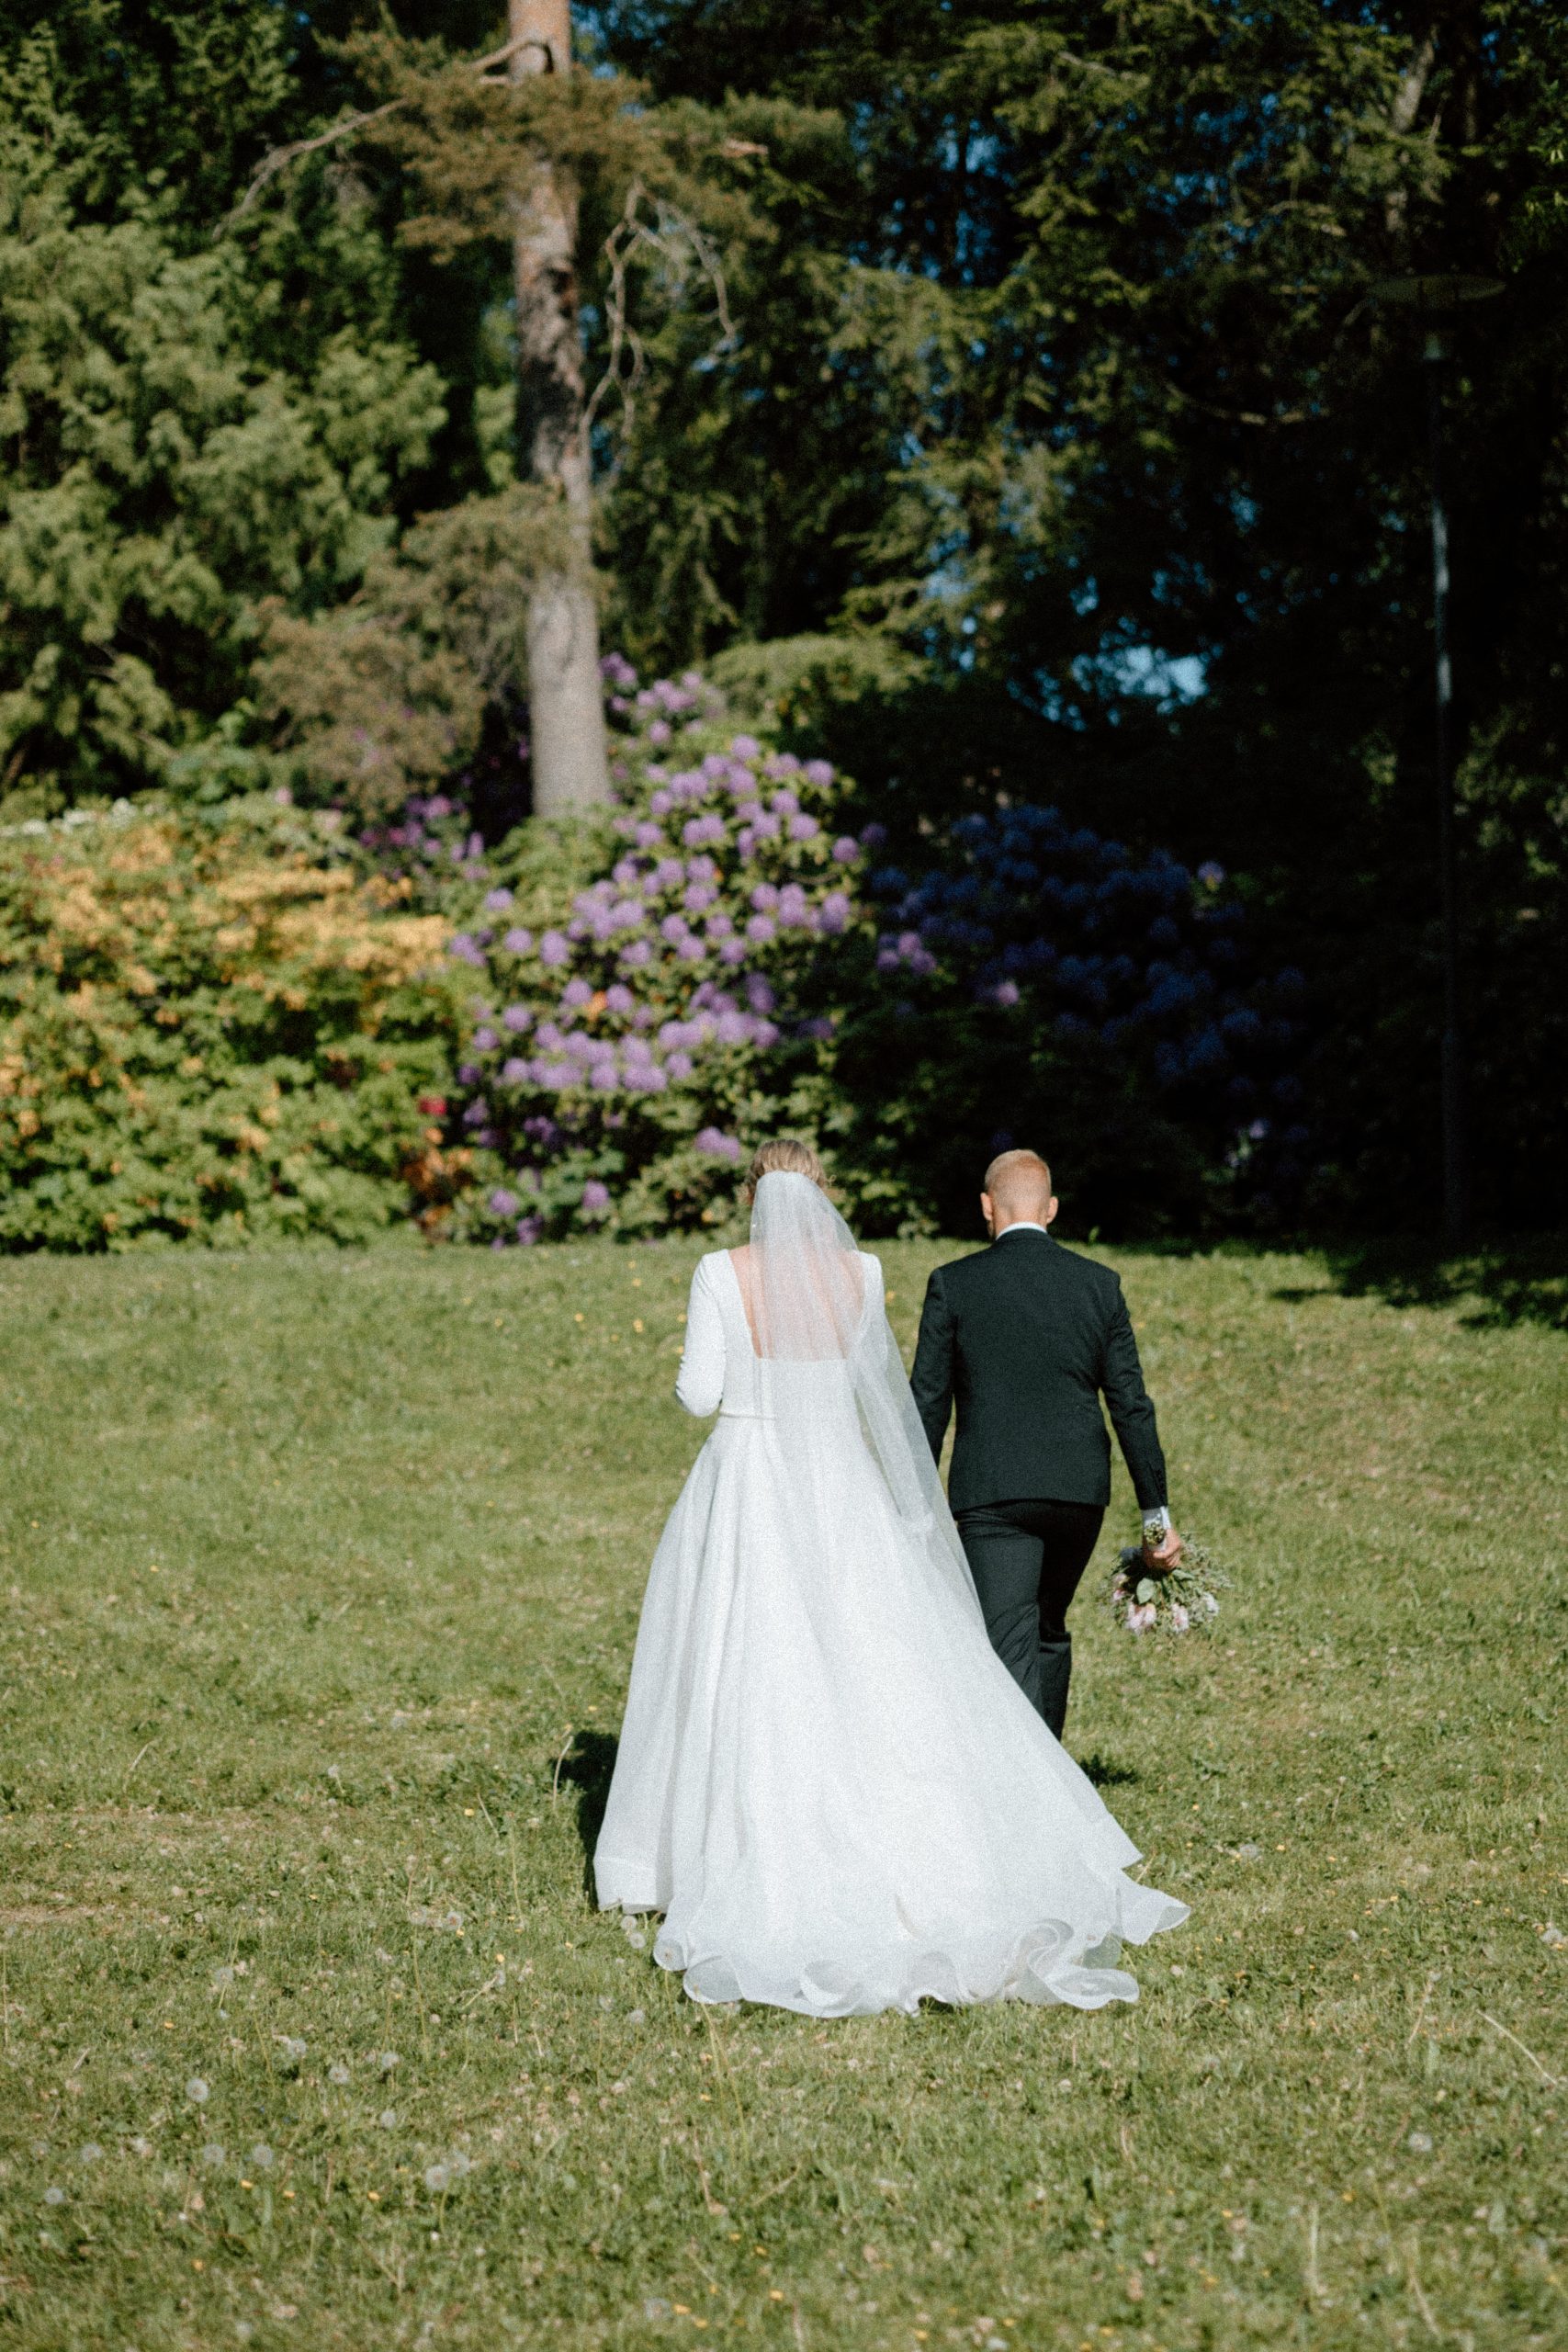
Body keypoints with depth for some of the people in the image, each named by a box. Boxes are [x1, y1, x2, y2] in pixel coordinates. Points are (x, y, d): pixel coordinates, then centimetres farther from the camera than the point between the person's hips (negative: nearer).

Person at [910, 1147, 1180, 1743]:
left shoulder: (953, 1284, -3)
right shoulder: (1099, 1285, 4)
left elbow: (928, 1405, -2)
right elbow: (1131, 1405, 4)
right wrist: (1156, 1513, 9)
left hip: (991, 1493, -4)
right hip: (1079, 1492, 4)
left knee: (1009, 1652, -7)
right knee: (1049, 1631, 24)